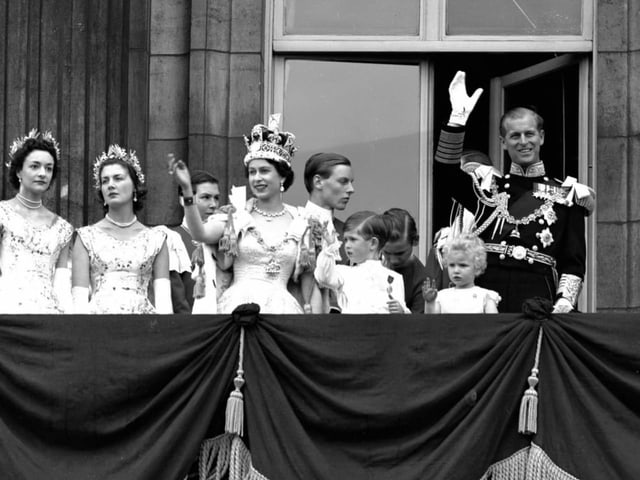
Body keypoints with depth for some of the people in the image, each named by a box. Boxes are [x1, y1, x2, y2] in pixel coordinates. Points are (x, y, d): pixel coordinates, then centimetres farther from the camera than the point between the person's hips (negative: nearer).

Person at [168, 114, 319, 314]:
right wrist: (187, 190, -21)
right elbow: (201, 234, -10)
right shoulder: (236, 215, 8)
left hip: (281, 306, 0)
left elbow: (309, 278, 12)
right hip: (238, 304, 0)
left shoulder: (301, 223, 8)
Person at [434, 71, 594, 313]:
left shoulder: (566, 195, 11)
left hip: (538, 297, -1)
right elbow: (445, 168, -3)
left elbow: (574, 261, 7)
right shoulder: (488, 186, 15)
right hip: (485, 292, 1)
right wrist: (458, 117, -13)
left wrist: (564, 301, -9)